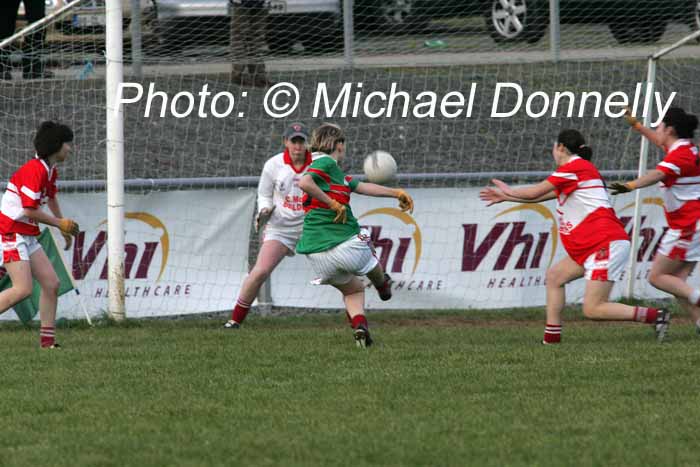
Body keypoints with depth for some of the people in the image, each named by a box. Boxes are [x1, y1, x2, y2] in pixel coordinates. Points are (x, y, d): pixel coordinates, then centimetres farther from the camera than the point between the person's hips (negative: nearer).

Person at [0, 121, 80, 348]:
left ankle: (47, 338, 7)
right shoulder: (35, 170, -19)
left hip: (28, 236, 10)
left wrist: (64, 227, 34)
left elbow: (51, 198, 32)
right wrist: (60, 224, -11)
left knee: (51, 284, 4)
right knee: (23, 289, -18)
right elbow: (30, 210, -22)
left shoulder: (50, 171, 11)